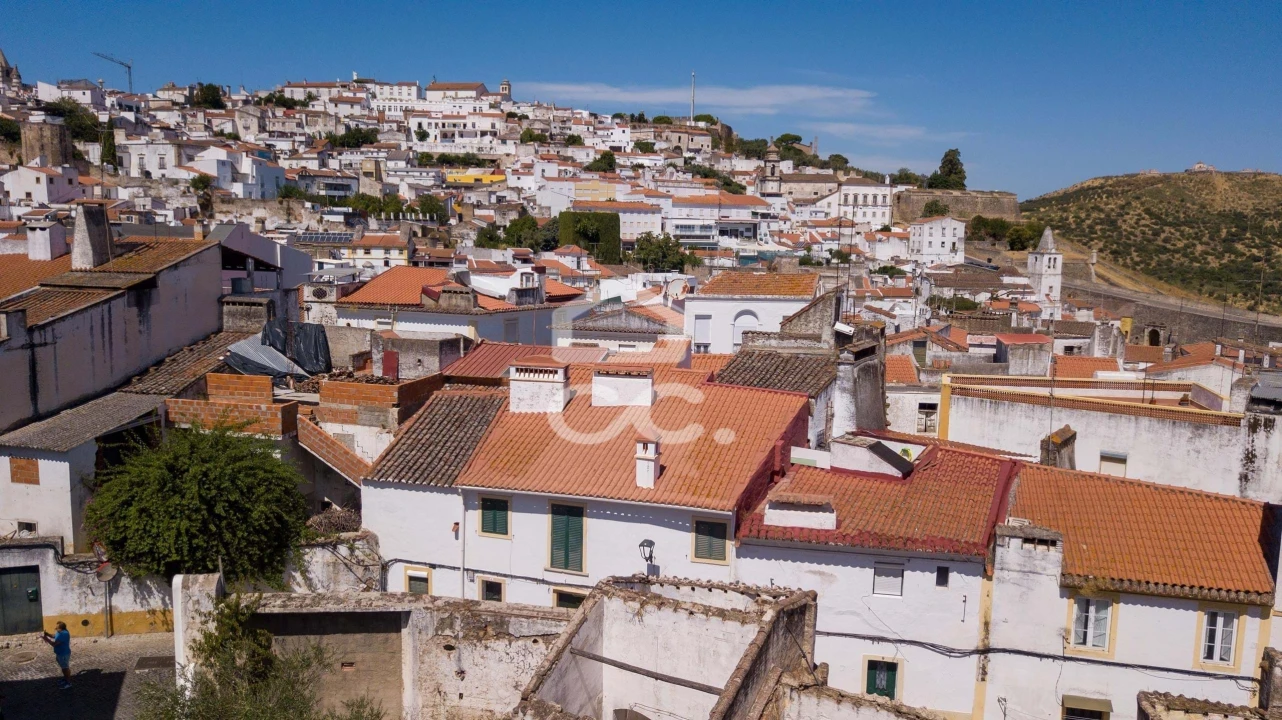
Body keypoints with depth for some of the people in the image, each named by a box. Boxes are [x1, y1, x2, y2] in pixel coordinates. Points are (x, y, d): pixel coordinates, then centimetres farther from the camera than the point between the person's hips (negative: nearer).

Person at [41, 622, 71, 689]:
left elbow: (54, 643, -31)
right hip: (60, 653, 10)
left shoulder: (63, 634, -32)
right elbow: (54, 636, 17)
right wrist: (47, 634, -1)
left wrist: (46, 638, -22)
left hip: (64, 654, -10)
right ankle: (65, 680, 40)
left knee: (66, 668, 4)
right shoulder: (61, 632, 0)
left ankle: (68, 683, 18)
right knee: (64, 667, 23)